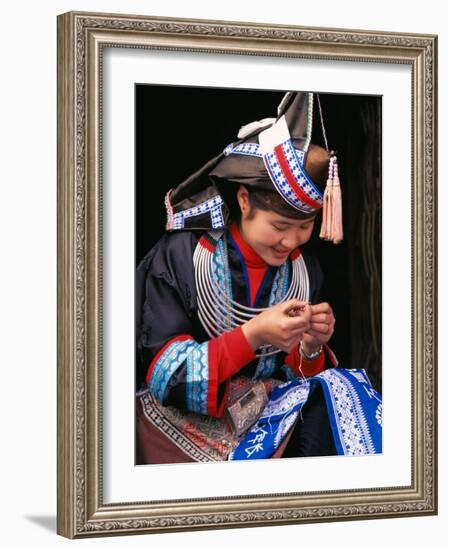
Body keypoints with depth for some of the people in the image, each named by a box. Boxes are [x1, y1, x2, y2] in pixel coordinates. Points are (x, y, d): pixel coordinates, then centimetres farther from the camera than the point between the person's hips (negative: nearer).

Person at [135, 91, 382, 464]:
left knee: (332, 400, -25)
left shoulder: (304, 268, 5)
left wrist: (310, 348, -13)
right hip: (190, 417, -5)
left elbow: (302, 376, 10)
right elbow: (162, 374, -12)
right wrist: (252, 336, -23)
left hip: (273, 412, 6)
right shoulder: (180, 256, -9)